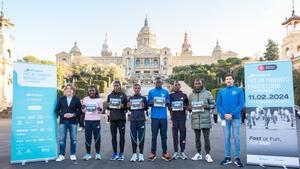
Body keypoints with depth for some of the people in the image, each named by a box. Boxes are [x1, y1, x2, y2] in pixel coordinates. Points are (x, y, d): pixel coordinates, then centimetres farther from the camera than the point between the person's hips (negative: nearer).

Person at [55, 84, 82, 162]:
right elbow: (56, 110, 5)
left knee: (73, 138, 5)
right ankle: (61, 155, 12)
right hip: (63, 121, 1)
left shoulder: (76, 99, 4)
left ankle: (72, 154, 17)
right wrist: (63, 115, -11)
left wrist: (73, 115, -12)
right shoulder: (61, 99, 6)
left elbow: (80, 110, 3)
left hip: (73, 122, 0)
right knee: (62, 138, 2)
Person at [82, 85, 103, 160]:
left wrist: (100, 110, -15)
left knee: (97, 137, -1)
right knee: (88, 137, 3)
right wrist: (83, 108, -8)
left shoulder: (99, 100, 3)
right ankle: (88, 154, 13)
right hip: (87, 120, 2)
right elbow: (83, 111, 13)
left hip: (96, 120, -2)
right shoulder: (85, 99, 9)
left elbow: (100, 111, 7)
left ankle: (97, 153, 9)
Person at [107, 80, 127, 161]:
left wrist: (123, 106, -18)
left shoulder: (123, 95, 2)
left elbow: (127, 107, 2)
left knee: (122, 136, 2)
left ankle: (121, 154, 12)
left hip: (121, 118, -3)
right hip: (112, 118, 3)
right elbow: (108, 107, 18)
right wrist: (108, 106, -3)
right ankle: (115, 153, 17)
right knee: (113, 136, 6)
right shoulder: (110, 95, 11)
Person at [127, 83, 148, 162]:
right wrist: (128, 107, -3)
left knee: (141, 137, 0)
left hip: (141, 119, -1)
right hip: (133, 120, 2)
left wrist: (143, 106, -12)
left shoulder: (143, 98, 7)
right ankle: (134, 154, 12)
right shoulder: (130, 98, 12)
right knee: (133, 137, 3)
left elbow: (146, 109, 8)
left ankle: (141, 154, 9)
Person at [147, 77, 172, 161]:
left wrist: (167, 102, -10)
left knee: (164, 135, 6)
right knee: (154, 135, 2)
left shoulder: (165, 92, 10)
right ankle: (153, 153, 10)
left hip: (163, 116, 1)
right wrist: (151, 102, -13)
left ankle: (164, 153, 14)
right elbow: (148, 103, 8)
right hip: (154, 116, -1)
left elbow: (168, 102, 12)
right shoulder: (151, 92, 7)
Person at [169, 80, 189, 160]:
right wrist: (171, 108, -6)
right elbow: (169, 106, 14)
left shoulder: (184, 95, 11)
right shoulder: (171, 95, 10)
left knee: (183, 134, 0)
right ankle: (176, 152, 8)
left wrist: (184, 107, -5)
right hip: (174, 117, 0)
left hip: (182, 117, 0)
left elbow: (187, 105, 14)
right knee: (175, 134, 0)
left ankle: (182, 152, 8)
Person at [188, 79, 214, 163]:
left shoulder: (207, 93, 2)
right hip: (195, 120, 3)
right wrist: (190, 107, -4)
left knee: (206, 137, -1)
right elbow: (189, 106, 19)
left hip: (205, 119, -3)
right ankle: (198, 154, 21)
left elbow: (213, 104, 3)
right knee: (197, 137, 11)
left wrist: (207, 106, -16)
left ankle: (208, 154, 9)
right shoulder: (191, 95, 12)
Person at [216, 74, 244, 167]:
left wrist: (232, 114, -14)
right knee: (227, 138, 7)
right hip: (225, 118, 2)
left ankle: (237, 158, 11)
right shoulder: (221, 91, 8)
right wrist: (224, 114, -10)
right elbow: (218, 104, 4)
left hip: (236, 118, -2)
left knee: (236, 137, 1)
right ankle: (227, 157, 16)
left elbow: (241, 104, -5)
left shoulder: (239, 91, 2)